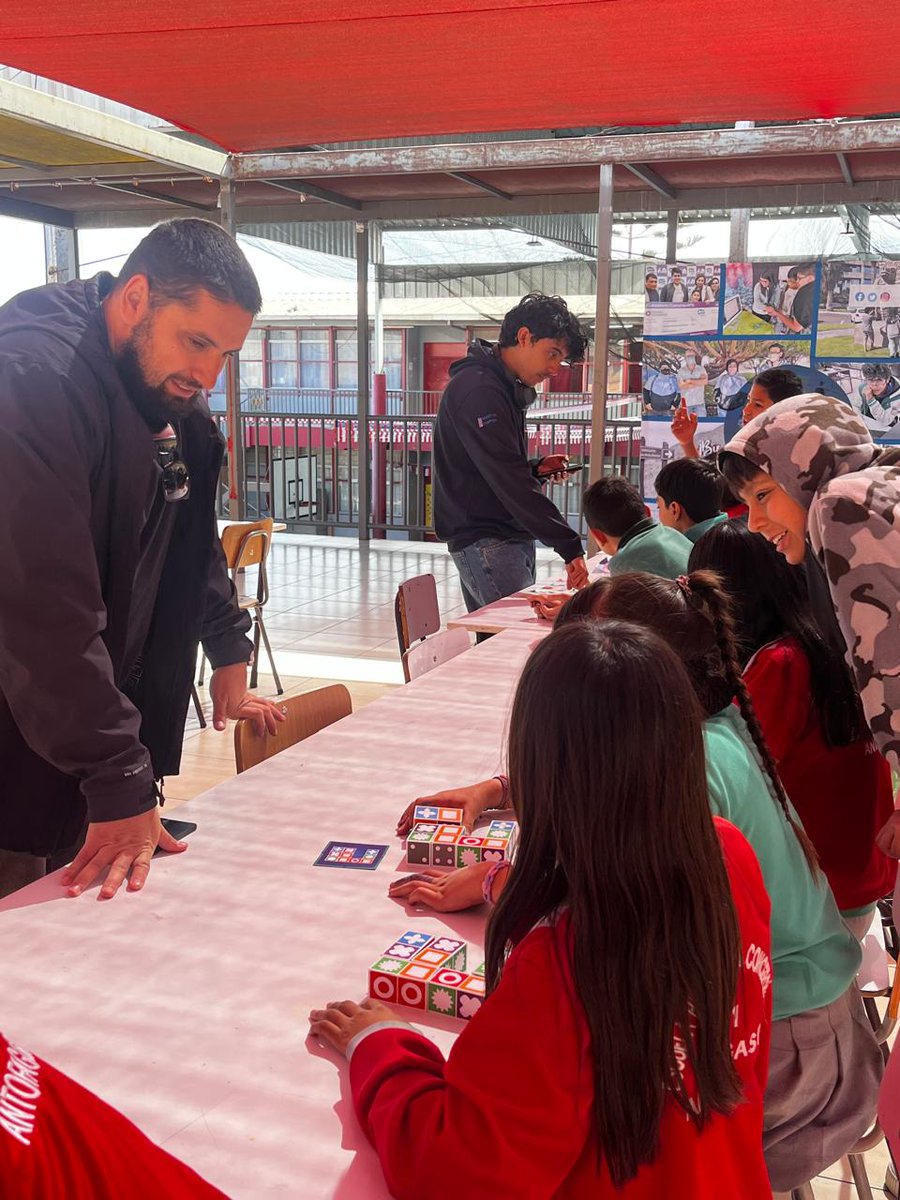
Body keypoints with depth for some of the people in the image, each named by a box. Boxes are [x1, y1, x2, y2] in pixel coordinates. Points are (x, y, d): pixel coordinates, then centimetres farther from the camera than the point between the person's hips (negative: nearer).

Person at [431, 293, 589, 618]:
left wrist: (536, 468, 6)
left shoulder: (507, 388, 18)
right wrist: (570, 546, -25)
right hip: (484, 542, -10)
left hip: (511, 537, 10)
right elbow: (509, 481, -23)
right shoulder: (477, 389, -15)